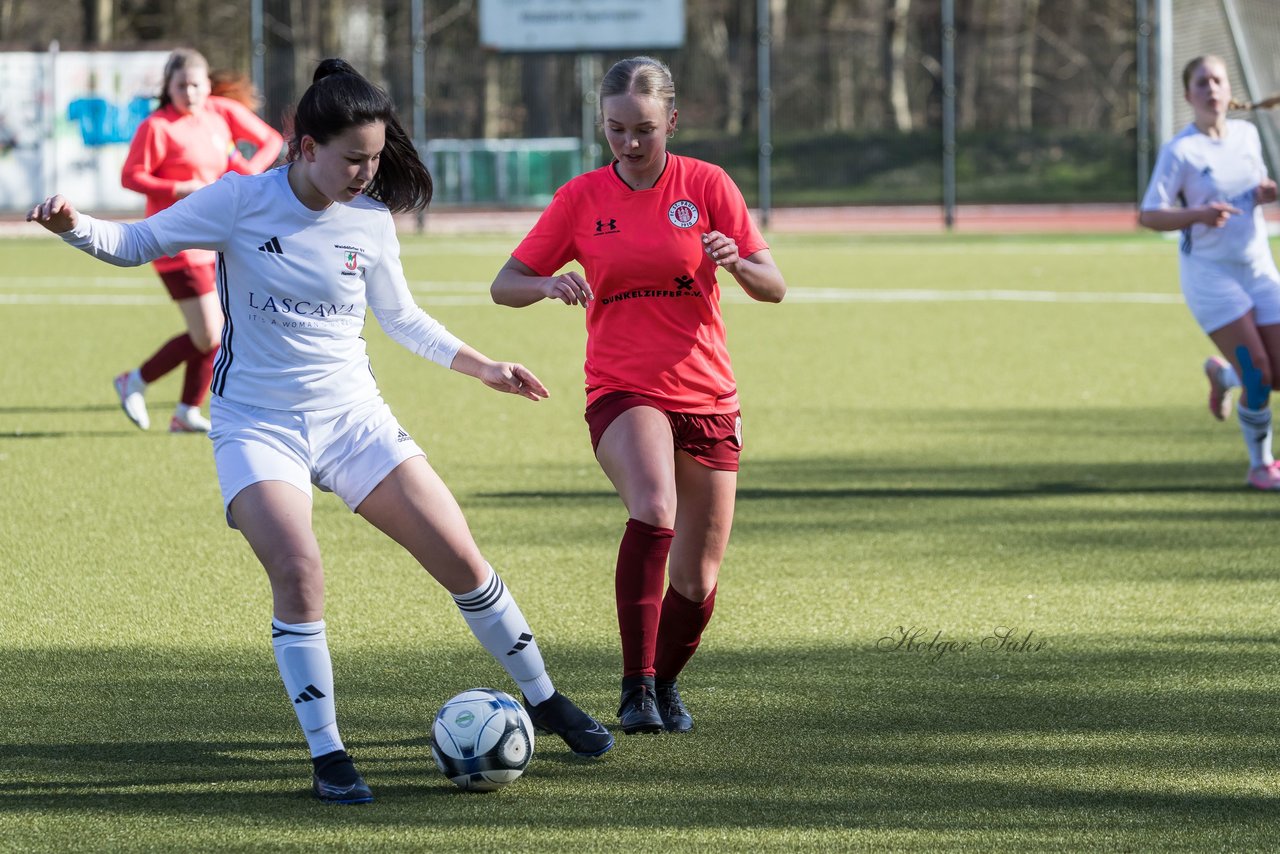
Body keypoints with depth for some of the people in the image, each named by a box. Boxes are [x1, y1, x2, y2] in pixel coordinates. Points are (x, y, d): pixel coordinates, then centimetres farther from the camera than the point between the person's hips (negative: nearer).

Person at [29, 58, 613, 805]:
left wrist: (483, 367, 15)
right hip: (259, 425, -3)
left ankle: (544, 700, 21)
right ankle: (328, 756, -12)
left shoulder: (371, 220, -1)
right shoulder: (241, 201, -11)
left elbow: (400, 316, 16)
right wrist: (73, 226, -22)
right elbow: (138, 244, -3)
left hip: (353, 416, 3)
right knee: (298, 569, -25)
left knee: (460, 559, 0)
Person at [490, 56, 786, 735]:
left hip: (707, 399, 2)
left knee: (696, 584, 5)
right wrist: (548, 284, -19)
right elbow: (505, 285, 3)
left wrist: (737, 263, -24)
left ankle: (664, 685, 34)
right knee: (654, 511, -33)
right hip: (622, 393, -2)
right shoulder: (582, 199, 1)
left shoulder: (706, 186, 0)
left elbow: (773, 288, -2)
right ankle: (636, 689, -30)